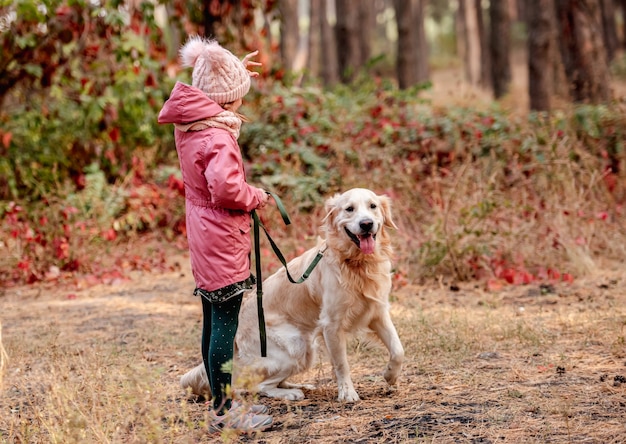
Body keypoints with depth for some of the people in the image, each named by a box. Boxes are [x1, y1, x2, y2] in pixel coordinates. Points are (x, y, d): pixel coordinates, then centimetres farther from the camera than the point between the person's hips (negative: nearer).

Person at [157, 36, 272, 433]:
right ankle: (225, 411, -1)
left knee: (214, 321, 16)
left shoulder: (188, 125, 7)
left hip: (203, 243, 10)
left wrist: (231, 71, 30)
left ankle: (221, 402, 26)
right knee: (225, 323, -5)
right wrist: (256, 197, -12)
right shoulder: (218, 138, -21)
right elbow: (225, 188, -32)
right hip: (223, 241, -10)